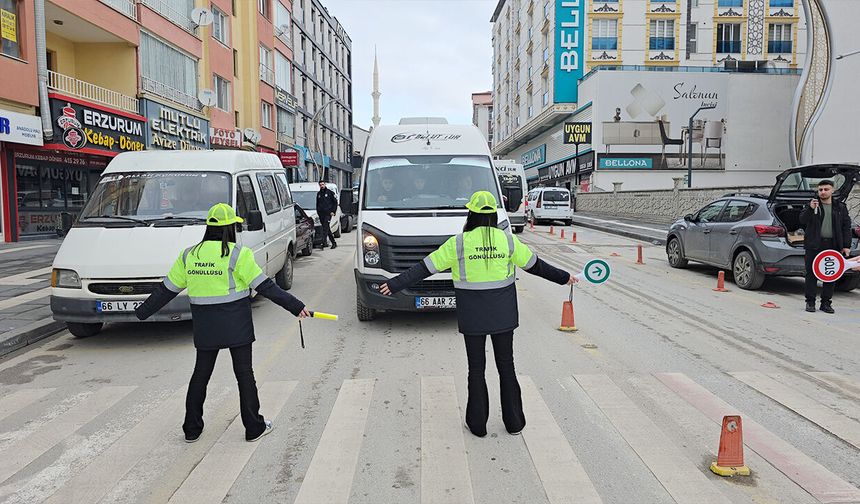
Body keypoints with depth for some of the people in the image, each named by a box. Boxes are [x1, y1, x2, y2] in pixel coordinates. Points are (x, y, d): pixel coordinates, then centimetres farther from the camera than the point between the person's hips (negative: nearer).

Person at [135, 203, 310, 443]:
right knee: (244, 373, 6)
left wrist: (142, 311, 22)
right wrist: (295, 306, -11)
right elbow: (265, 286, -14)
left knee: (201, 373, 17)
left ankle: (192, 429, 25)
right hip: (236, 324, -4)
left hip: (204, 326, 4)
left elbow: (167, 289, 9)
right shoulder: (238, 254, -12)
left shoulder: (188, 255, 3)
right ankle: (254, 427, 14)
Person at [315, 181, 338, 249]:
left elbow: (335, 202, 0)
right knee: (327, 228, 8)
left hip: (328, 213, -5)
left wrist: (333, 211, -8)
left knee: (325, 228, -16)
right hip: (321, 214, 5)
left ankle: (324, 242, -23)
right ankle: (334, 243, 16)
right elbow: (317, 204, 24)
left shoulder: (330, 192, 1)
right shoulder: (318, 194, 16)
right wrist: (318, 212, 12)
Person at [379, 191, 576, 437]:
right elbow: (535, 265, 7)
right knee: (506, 365, 14)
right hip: (502, 313, 2)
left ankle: (477, 424, 18)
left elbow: (424, 268, -8)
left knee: (476, 368, 11)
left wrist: (395, 284, -1)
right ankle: (514, 421, 22)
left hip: (472, 315, -1)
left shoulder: (458, 243, -10)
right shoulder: (507, 239, -4)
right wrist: (563, 277, 22)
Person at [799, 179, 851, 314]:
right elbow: (802, 220, -6)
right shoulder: (812, 204, 6)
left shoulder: (840, 207, 10)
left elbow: (846, 227, 10)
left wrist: (846, 245, 3)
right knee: (812, 274, 1)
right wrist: (810, 209, -23)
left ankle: (826, 303, 13)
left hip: (833, 246, 2)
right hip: (814, 246, -2)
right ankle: (810, 302, 8)